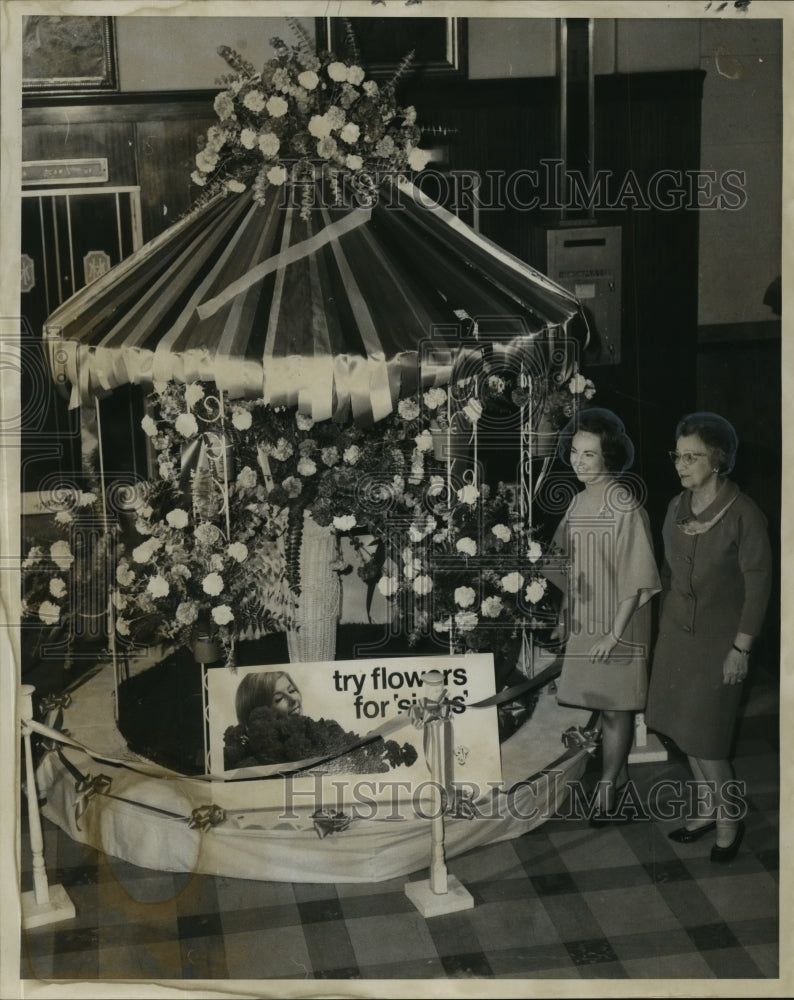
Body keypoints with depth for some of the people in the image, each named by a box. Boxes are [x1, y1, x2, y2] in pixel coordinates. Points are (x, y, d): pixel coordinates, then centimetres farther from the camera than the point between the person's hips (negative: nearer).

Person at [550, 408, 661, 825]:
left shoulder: (625, 508, -16)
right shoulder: (579, 501, 7)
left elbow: (637, 579, -16)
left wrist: (614, 635, -18)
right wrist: (564, 619, 15)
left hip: (616, 626, -7)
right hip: (584, 624, 7)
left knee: (615, 709, 2)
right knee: (608, 707, 13)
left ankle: (605, 797, 10)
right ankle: (619, 777, 24)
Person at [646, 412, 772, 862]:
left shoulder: (744, 513, -17)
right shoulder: (677, 506, 2)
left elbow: (758, 584, -14)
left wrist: (741, 648, -14)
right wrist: (664, 624, 12)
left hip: (718, 638, -6)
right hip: (677, 633, 6)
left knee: (703, 734, -2)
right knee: (683, 727, 13)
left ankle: (729, 819, 19)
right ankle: (707, 808, 30)